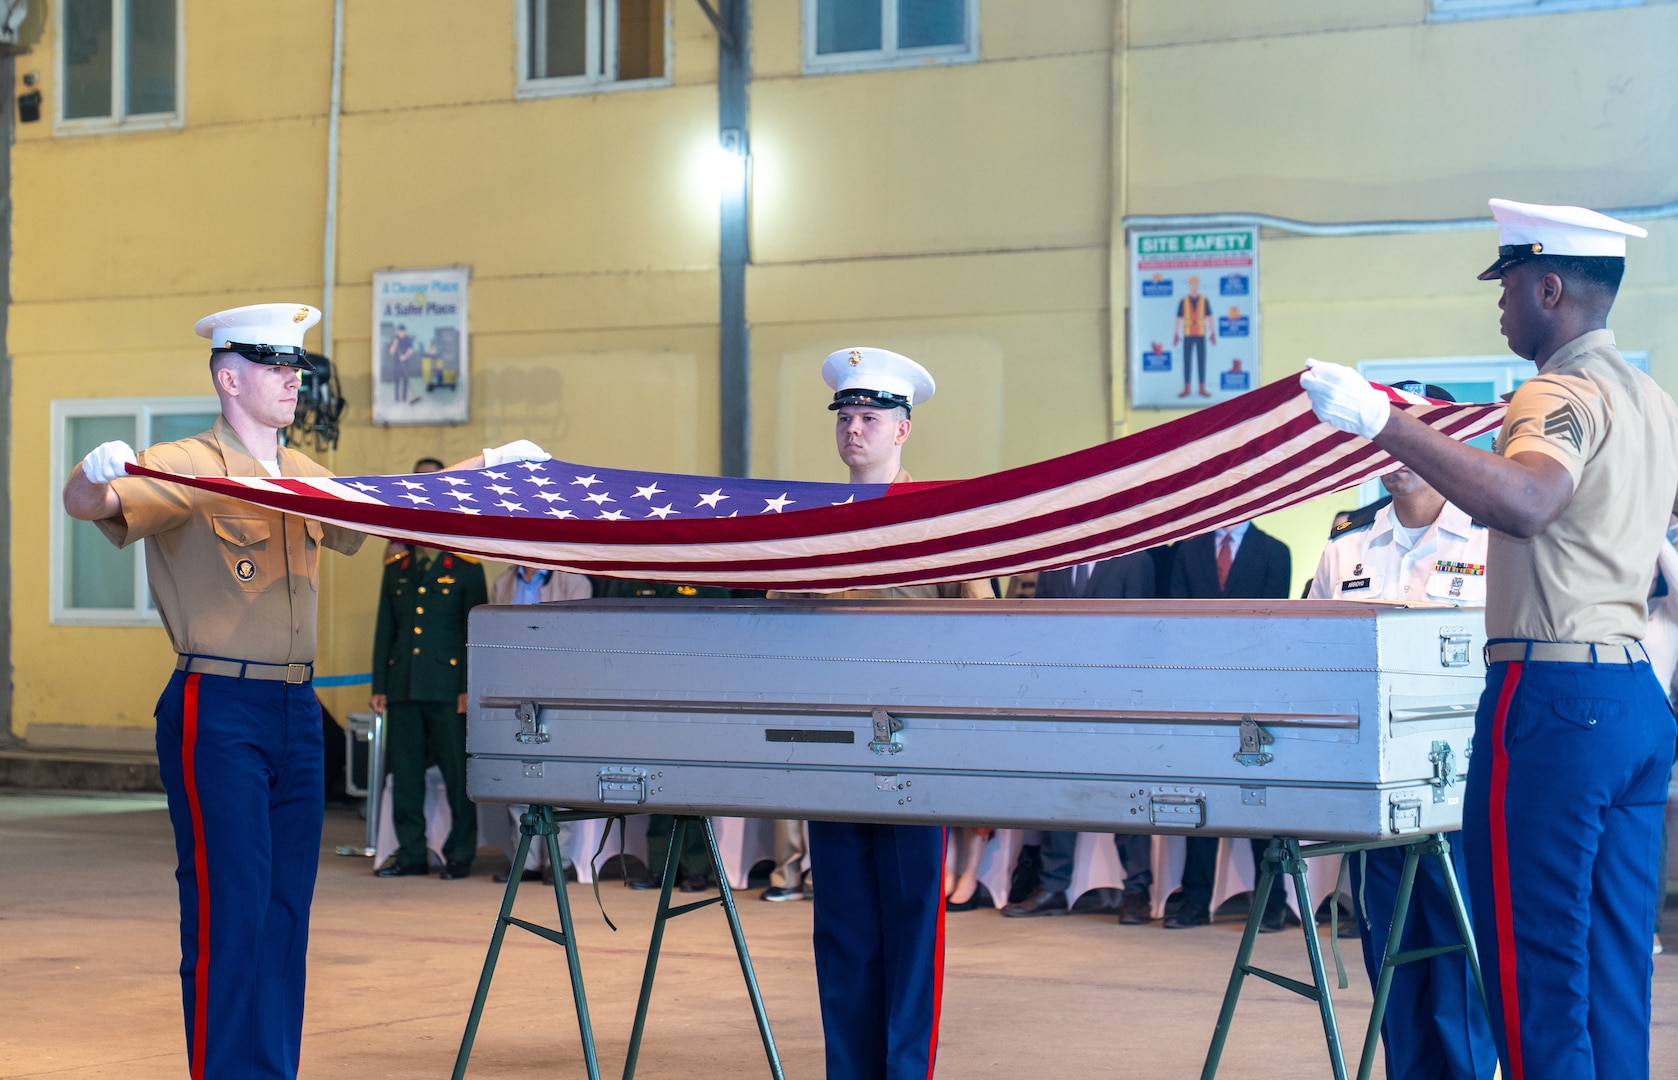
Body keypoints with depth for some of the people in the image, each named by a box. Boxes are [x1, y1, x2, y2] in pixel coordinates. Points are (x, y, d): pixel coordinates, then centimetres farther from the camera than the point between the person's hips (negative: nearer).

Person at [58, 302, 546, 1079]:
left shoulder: (306, 478, 15)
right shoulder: (185, 469, -8)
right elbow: (87, 505, -22)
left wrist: (489, 467, 31)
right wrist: (95, 474, -45)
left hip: (297, 713, 7)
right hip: (218, 714, -7)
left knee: (286, 912, 8)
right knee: (229, 912, -8)